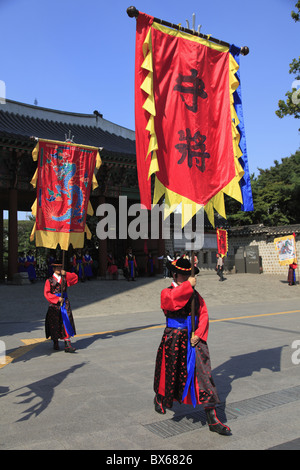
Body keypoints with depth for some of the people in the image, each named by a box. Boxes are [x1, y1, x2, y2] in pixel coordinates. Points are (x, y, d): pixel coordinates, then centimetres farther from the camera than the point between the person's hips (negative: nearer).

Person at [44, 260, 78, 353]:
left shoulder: (65, 278, 9)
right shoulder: (49, 281, 1)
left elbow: (75, 278, -1)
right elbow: (47, 293, -6)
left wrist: (66, 274, -14)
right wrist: (57, 299, -15)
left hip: (64, 304, 2)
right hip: (54, 304, -2)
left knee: (66, 323, -6)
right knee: (55, 324, 6)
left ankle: (67, 345, -9)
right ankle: (55, 344, 24)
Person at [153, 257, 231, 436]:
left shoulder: (195, 295, 7)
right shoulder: (167, 292, -6)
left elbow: (203, 315, 2)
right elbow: (172, 300, -30)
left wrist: (199, 334, -11)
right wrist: (188, 285, -28)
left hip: (194, 339, 3)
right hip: (174, 338, -3)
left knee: (203, 374, -3)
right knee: (170, 371, 15)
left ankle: (213, 420, 2)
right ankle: (159, 398, 47)